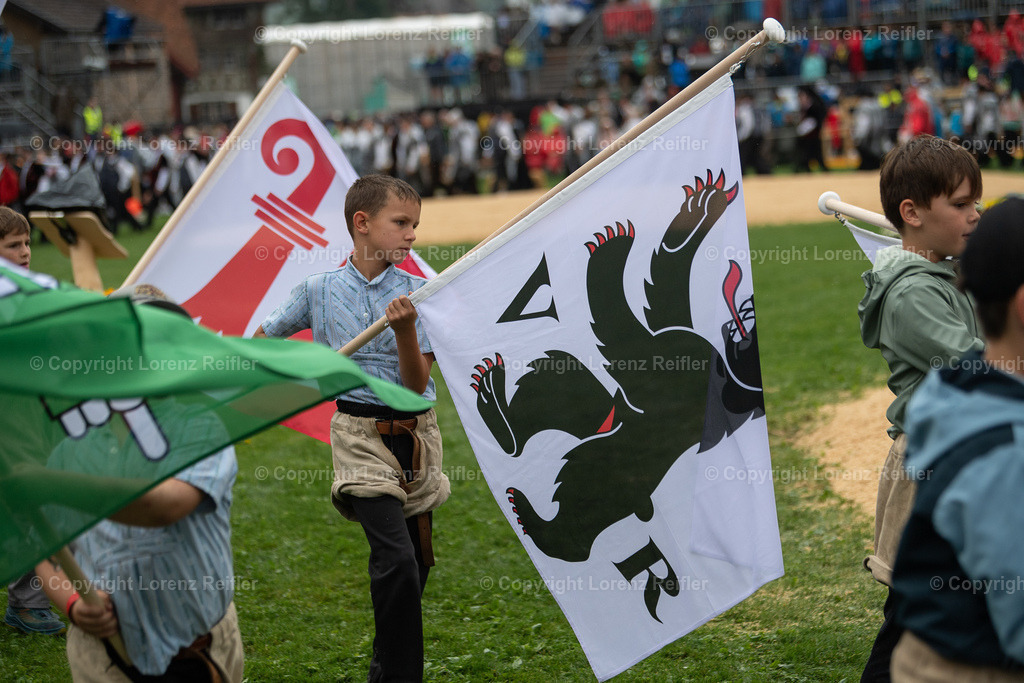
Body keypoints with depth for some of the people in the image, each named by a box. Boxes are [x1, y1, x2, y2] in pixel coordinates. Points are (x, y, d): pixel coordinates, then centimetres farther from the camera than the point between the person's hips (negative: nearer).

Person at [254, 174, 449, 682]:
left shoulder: (416, 291, -1)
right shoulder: (319, 289, -2)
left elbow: (417, 383, -7)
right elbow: (261, 340, 13)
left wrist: (405, 330, -22)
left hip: (416, 433, 3)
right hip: (361, 434, -3)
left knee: (416, 561, 10)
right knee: (396, 557, -18)